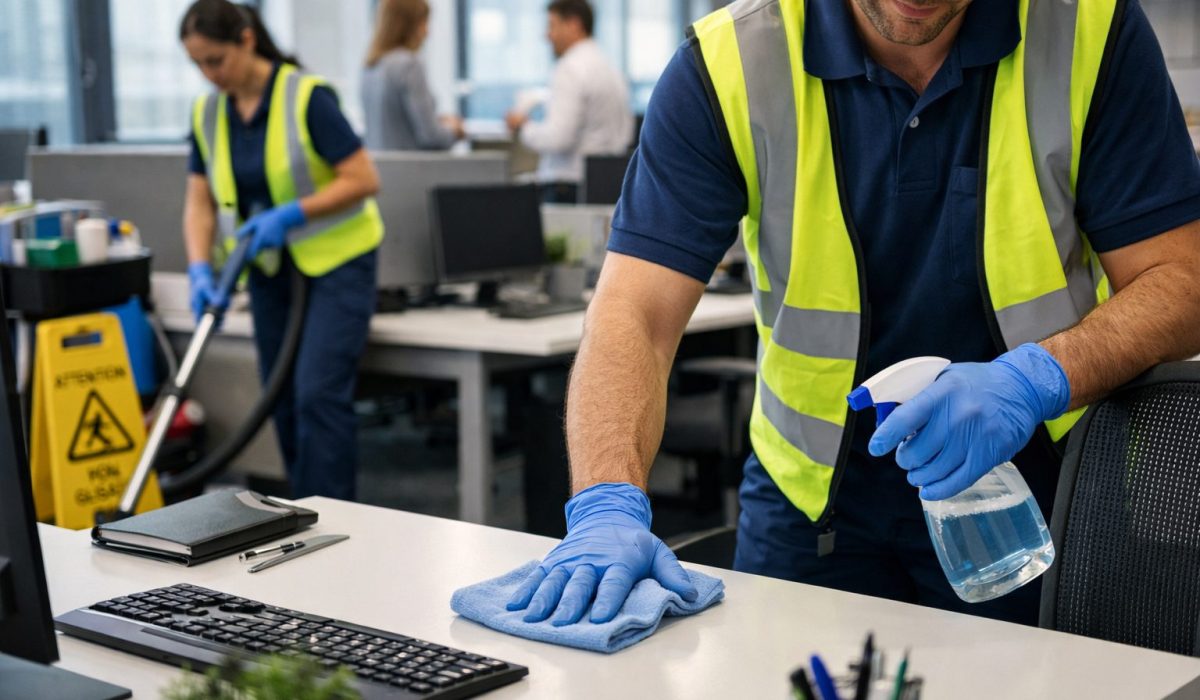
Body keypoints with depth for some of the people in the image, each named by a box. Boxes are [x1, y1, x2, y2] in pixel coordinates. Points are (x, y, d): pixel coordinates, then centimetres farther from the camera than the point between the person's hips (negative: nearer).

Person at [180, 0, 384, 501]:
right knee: (284, 399, 8)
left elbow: (363, 179, -19)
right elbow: (200, 202, 3)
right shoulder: (208, 114, 1)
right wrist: (200, 268, -13)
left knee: (318, 392, -14)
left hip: (336, 260, -6)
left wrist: (290, 215, -25)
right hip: (271, 268, 6)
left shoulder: (307, 97, -19)